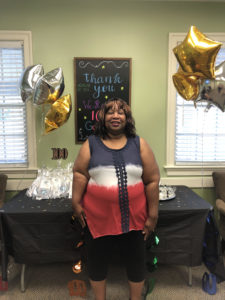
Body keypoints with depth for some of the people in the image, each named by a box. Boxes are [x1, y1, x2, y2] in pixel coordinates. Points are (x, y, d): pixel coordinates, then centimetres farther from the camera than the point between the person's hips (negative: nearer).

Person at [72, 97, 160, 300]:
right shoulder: (91, 144, 0)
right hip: (97, 217, 0)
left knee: (136, 262, 17)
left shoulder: (139, 145, -1)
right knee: (97, 261, 17)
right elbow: (79, 174, 0)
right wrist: (76, 203, -7)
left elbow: (152, 180, -1)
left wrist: (152, 215, -2)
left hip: (133, 218, 1)